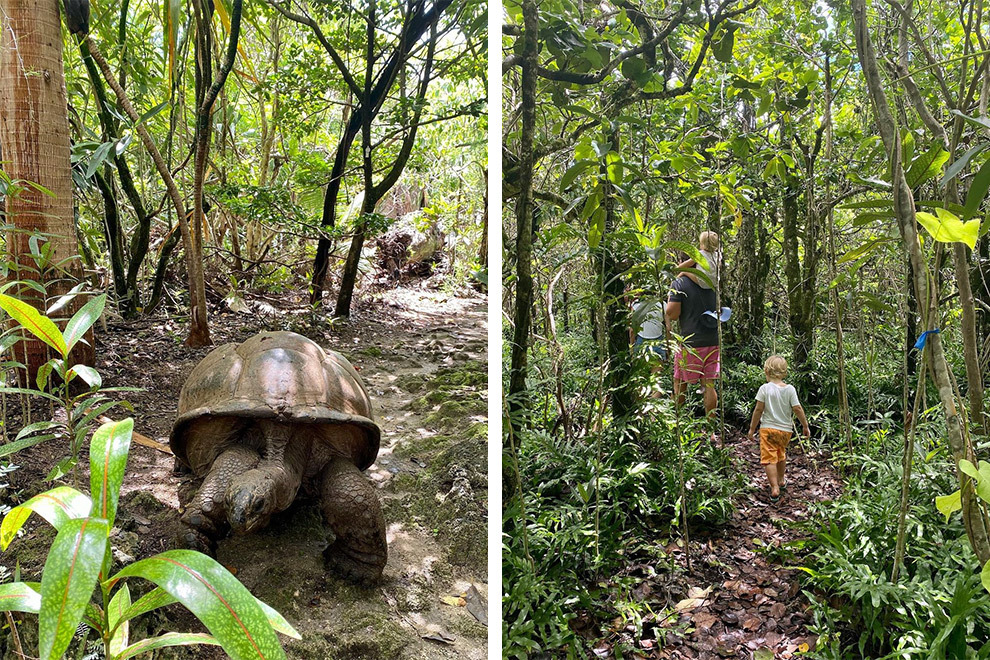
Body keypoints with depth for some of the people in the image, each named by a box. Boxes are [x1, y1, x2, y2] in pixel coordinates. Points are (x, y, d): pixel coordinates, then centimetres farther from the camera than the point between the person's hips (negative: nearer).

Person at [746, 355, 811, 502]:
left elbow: (758, 410, -9)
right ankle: (780, 480, 43)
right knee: (781, 454, 26)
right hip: (786, 429, 5)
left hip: (768, 429, -5)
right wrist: (805, 426, 10)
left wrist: (752, 428, -1)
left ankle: (774, 488, -17)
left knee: (769, 458, -5)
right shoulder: (790, 389, -2)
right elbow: (797, 409, -3)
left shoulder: (765, 388, -10)